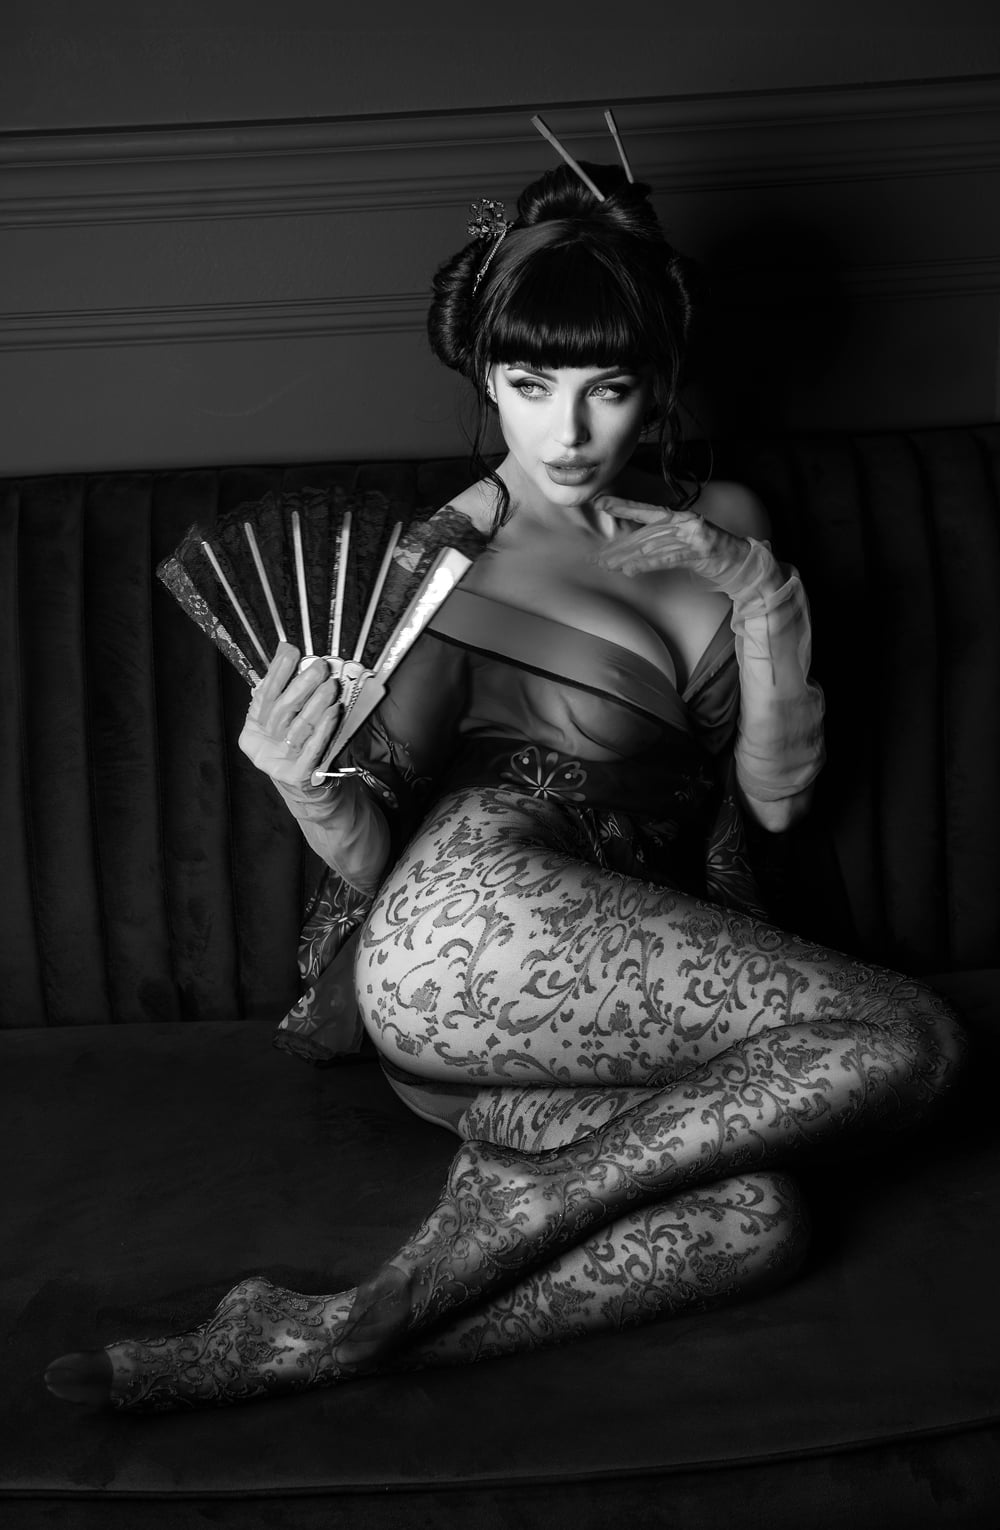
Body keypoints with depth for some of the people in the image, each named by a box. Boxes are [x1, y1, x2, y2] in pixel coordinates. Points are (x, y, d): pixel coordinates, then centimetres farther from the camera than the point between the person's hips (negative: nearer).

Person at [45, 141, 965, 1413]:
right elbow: (376, 864, -3)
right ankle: (522, 1201, -16)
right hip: (473, 934, -5)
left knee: (753, 1223, -26)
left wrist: (759, 590, -2)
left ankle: (315, 1343, -22)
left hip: (615, 1000, 5)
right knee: (902, 1038, -20)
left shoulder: (719, 527, 16)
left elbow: (777, 796, 11)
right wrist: (305, 785, -25)